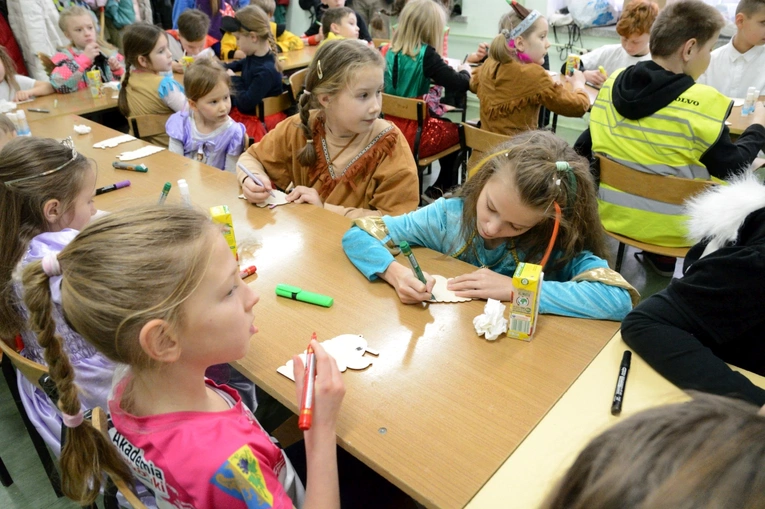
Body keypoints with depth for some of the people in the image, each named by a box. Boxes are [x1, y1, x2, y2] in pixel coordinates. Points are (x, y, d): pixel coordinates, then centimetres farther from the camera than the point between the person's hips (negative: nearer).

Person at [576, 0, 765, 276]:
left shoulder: (612, 82, -4)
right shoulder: (702, 103, -19)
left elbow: (586, 147, 4)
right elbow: (732, 169, -9)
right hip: (669, 226, -6)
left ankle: (656, 254, 23)